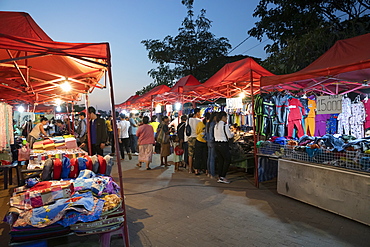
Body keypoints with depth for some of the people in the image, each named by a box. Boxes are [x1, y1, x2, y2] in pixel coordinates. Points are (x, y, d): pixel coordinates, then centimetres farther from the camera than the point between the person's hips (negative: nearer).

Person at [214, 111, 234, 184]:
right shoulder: (224, 125, -13)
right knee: (227, 160, 4)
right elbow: (229, 136, -12)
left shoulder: (216, 125, 10)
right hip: (223, 145, -8)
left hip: (217, 144, 8)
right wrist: (232, 134, 9)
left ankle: (219, 177, 17)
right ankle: (223, 177, 4)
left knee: (220, 161, 13)